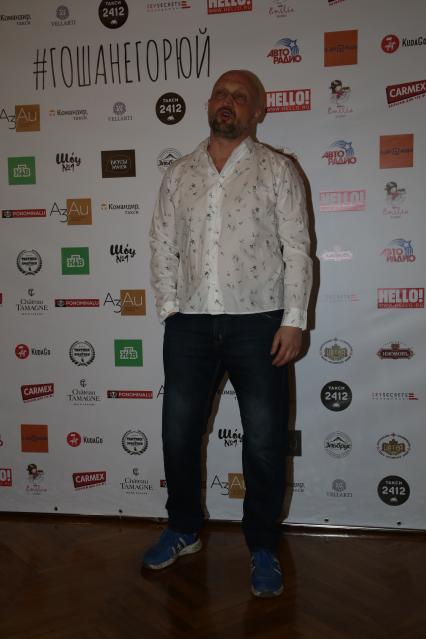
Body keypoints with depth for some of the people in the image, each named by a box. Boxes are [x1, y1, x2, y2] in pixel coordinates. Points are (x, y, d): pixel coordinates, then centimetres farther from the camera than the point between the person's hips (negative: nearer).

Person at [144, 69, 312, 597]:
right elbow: (162, 244, 10)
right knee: (179, 434, 11)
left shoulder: (277, 170, 2)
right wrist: (169, 306, 0)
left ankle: (262, 547, 23)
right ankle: (183, 530, 33)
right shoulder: (178, 174, 12)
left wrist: (294, 320, -10)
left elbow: (297, 247, -3)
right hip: (190, 322, 3)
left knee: (265, 442, 3)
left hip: (258, 322, -3)